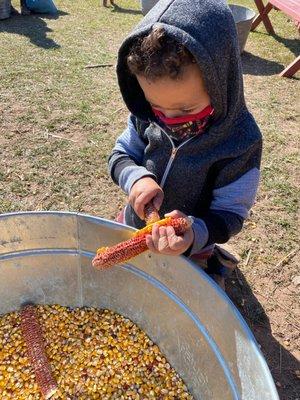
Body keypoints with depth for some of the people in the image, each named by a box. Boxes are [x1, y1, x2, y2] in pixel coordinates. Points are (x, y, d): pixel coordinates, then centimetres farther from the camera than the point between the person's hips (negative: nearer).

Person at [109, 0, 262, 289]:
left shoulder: (240, 143, -28)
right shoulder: (147, 113, -18)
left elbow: (230, 214, -22)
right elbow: (120, 155, -5)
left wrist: (194, 235, -43)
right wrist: (136, 178, -28)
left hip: (188, 254, -4)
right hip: (133, 231, 4)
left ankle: (211, 262, 38)